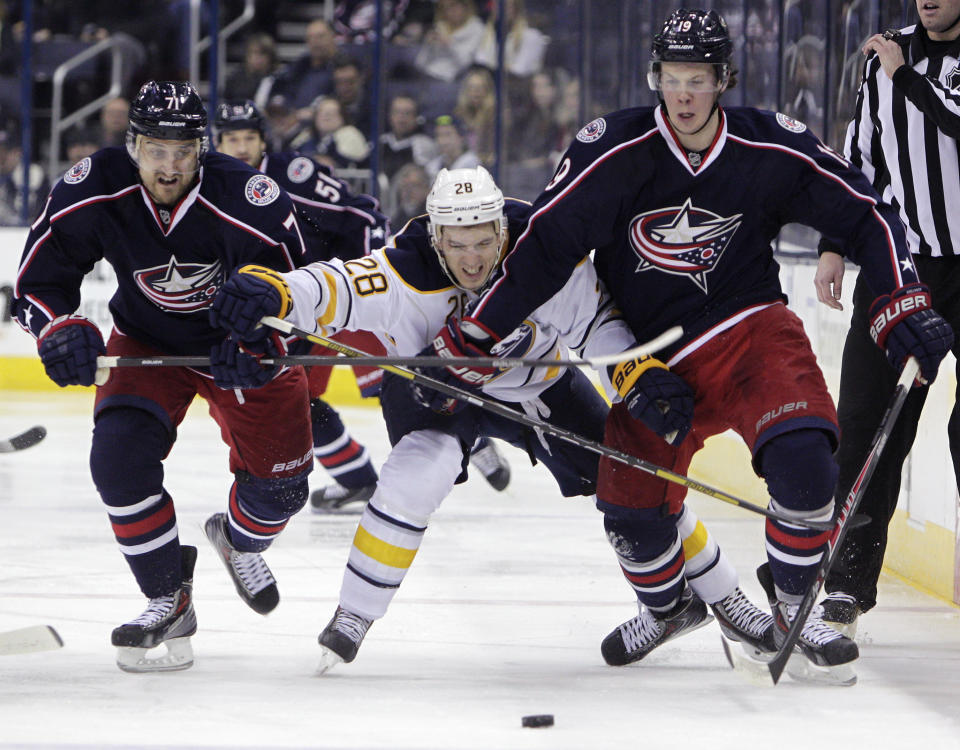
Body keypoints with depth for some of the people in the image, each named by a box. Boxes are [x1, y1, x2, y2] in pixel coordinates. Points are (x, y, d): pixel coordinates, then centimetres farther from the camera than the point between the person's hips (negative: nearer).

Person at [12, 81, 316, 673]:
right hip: (146, 343, 1)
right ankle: (169, 599, -4)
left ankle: (240, 541, 35)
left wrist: (259, 344, -36)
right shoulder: (94, 192, -26)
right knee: (120, 455, -22)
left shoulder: (248, 199, -32)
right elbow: (38, 280, -14)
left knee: (280, 482, -3)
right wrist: (60, 331, -34)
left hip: (240, 341, -1)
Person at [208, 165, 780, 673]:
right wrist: (272, 294, -70)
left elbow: (599, 319, -17)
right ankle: (353, 618, -15)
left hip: (538, 381, 2)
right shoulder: (410, 272, -36)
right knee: (420, 471, -30)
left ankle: (722, 598, 20)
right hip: (433, 385, -2)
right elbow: (336, 288, -50)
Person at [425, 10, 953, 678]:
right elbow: (545, 246, -6)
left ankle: (793, 602, -6)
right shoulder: (613, 152, -13)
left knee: (801, 453, -28)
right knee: (631, 508, -4)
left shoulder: (772, 150, -10)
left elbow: (863, 214, -1)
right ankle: (668, 606, 31)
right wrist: (472, 337, -7)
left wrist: (904, 304, -10)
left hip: (752, 330, -1)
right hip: (654, 360, 1)